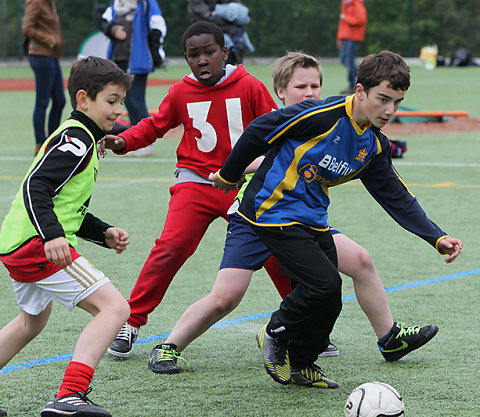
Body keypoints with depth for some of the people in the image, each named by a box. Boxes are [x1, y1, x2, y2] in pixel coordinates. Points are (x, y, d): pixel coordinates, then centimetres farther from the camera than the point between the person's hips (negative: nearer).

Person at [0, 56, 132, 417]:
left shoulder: (78, 139, 21)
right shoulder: (76, 139, -11)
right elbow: (36, 188, -24)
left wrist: (104, 233, 15)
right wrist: (52, 235, -35)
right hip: (38, 245, -11)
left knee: (33, 321, 33)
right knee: (114, 307, -16)